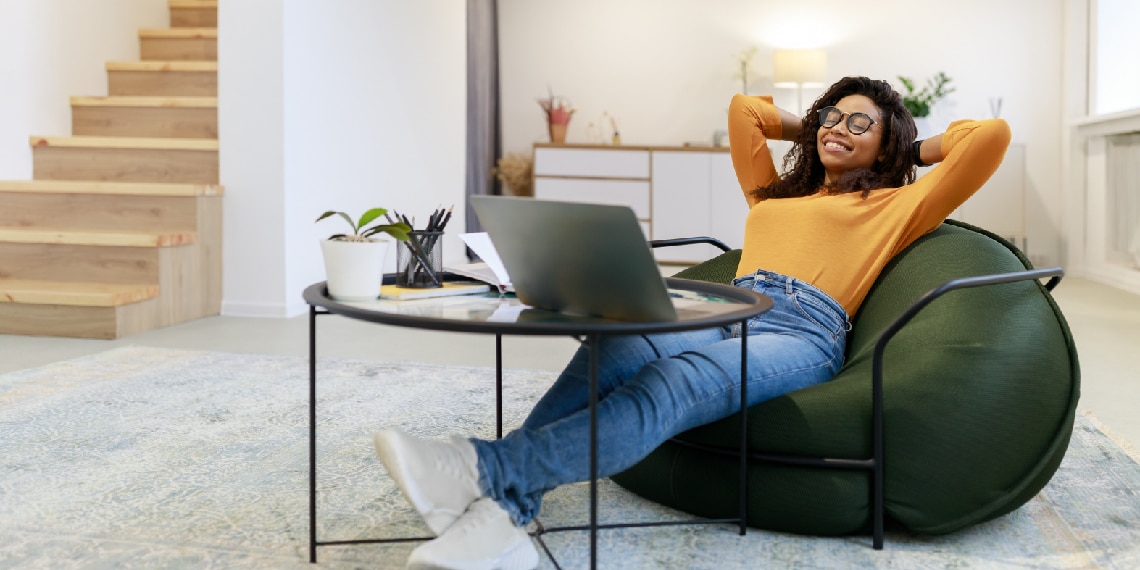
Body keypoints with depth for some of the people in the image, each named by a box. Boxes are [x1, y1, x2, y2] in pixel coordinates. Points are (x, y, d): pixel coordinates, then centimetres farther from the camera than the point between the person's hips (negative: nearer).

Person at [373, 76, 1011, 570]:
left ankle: (494, 470, -53)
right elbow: (743, 107, 44)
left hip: (803, 333, -4)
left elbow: (993, 135, 15)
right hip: (726, 314, 4)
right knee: (616, 347, -32)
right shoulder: (772, 191, 36)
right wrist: (812, 130, 46)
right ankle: (505, 507, -51)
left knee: (675, 384, -36)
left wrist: (914, 149, 28)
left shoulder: (897, 204, 22)